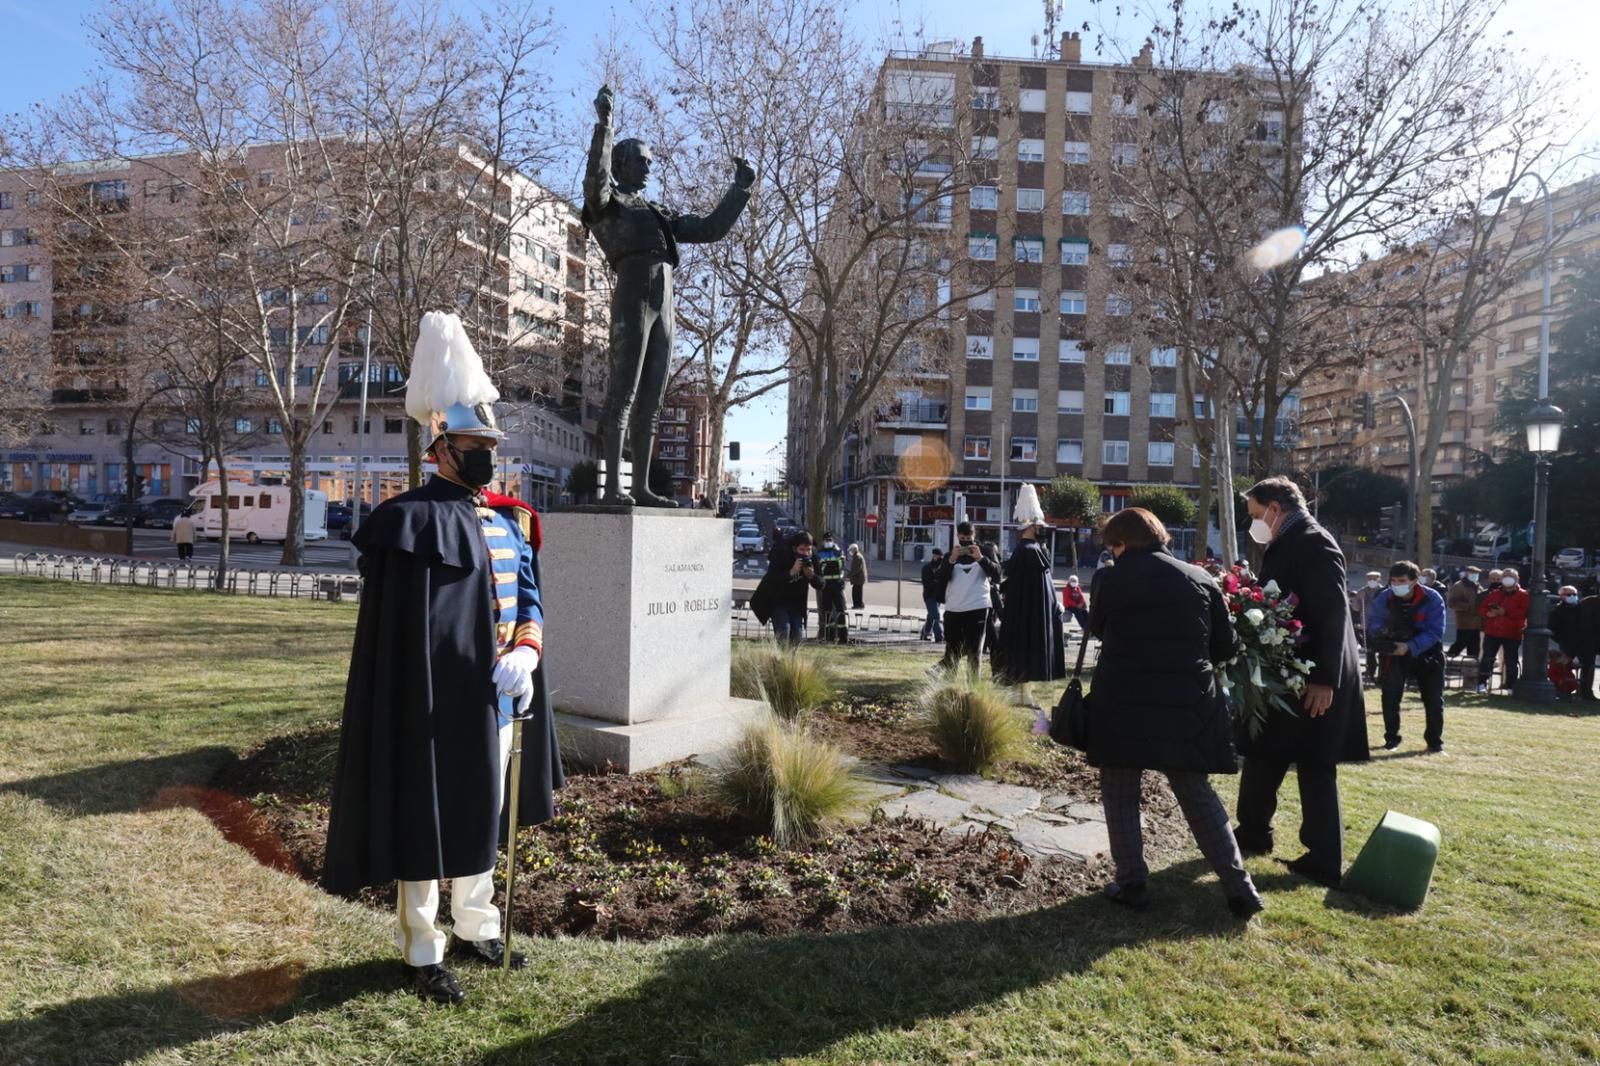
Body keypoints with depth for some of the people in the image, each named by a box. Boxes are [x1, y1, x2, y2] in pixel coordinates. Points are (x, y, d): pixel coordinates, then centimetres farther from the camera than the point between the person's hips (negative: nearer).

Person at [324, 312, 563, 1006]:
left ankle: (475, 930, 38)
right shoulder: (416, 519, -13)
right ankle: (421, 952, 25)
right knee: (429, 822, 8)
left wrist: (525, 653, -9)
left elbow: (529, 599, 7)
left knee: (482, 818, 20)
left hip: (502, 700, 7)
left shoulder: (511, 520, 9)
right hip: (442, 704, -7)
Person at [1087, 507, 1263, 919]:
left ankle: (1132, 883, 11)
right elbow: (1225, 644, 7)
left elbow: (1097, 628, 12)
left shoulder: (1112, 580, -4)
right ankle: (1239, 887, 12)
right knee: (1197, 793, 14)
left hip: (1123, 703, -3)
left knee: (1120, 794, 10)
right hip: (1187, 705, 3)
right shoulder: (1200, 579, 4)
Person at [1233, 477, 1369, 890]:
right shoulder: (1288, 545, 12)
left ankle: (1324, 862, 20)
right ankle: (1253, 832, 25)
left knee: (1315, 767, 5)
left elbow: (1333, 616, -21)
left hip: (1313, 680, -9)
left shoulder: (1313, 544, -16)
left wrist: (1324, 680, -23)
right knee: (1262, 753, 14)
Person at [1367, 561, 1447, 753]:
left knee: (1434, 699, 4)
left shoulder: (1432, 599, -20)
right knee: (1390, 696, -6)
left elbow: (1435, 632, -24)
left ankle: (1435, 740, 19)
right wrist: (1380, 634, -38)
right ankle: (1391, 738, 8)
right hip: (1394, 653, 1)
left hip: (1426, 653, -1)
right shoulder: (1384, 598, -14)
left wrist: (1410, 647, -35)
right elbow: (1374, 623, -14)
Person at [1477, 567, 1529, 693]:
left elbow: (1524, 613, -14)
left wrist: (1506, 612, -22)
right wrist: (1488, 613, -12)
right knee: (1487, 658, 2)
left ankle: (1510, 685, 13)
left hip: (1512, 634, -2)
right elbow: (1482, 608, 10)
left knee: (1511, 661, 4)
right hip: (1492, 632, 2)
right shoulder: (1494, 593, 10)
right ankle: (1482, 683, 8)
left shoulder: (1523, 595, -1)